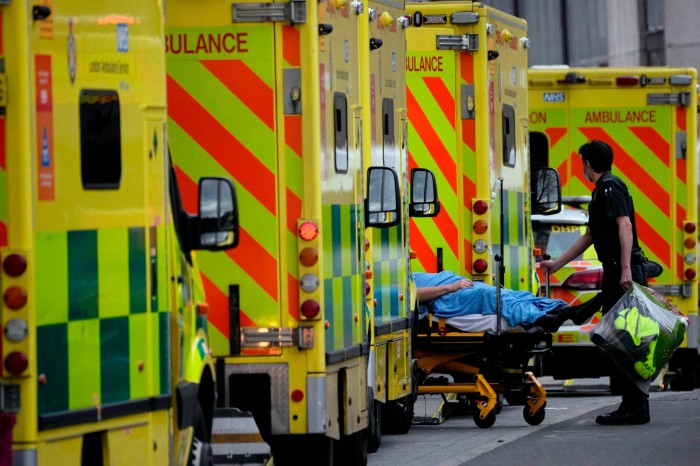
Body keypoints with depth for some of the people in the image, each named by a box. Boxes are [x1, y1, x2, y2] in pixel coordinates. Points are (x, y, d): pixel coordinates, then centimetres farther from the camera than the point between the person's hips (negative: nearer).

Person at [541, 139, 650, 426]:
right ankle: (633, 405, 11)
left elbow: (624, 225, -21)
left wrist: (626, 268, -29)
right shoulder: (602, 190, 24)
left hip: (622, 273, -10)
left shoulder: (610, 187, -8)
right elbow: (590, 236, 33)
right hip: (615, 273, 10)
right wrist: (557, 264, 37)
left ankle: (635, 408, -9)